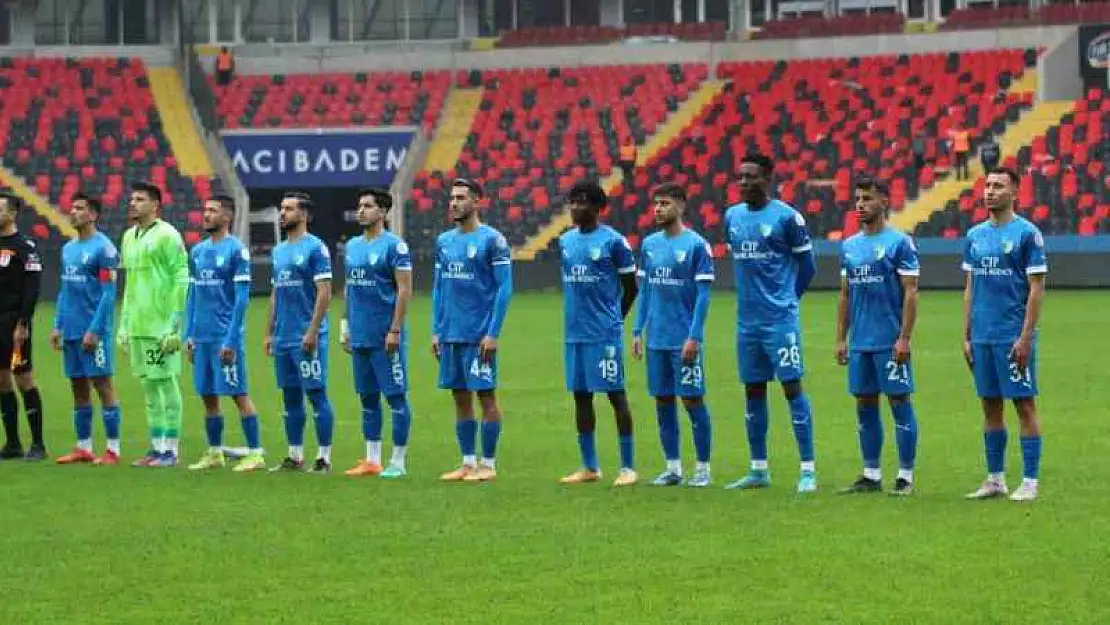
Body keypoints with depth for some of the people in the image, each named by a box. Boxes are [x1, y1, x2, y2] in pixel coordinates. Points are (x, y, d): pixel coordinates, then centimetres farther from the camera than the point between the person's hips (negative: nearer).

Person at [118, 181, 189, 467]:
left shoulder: (167, 236, -9)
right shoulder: (129, 237, 16)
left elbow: (181, 281, -12)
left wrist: (176, 326, -17)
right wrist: (124, 325, 17)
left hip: (162, 326, -8)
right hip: (138, 326, 8)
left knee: (165, 382, -3)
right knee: (149, 385, 9)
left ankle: (170, 449, 1)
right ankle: (156, 447, 14)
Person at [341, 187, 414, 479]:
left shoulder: (394, 245, -9)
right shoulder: (352, 246, 13)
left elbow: (404, 290, -12)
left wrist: (395, 330, -16)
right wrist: (346, 327, 16)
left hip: (385, 337, -8)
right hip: (360, 336, 8)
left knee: (396, 397, -3)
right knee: (368, 398, 11)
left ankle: (398, 462, 0)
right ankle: (372, 460, 17)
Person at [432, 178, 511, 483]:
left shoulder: (492, 240, -7)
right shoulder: (444, 241, 12)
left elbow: (504, 288, -9)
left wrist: (493, 333, -13)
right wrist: (436, 330, 11)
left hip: (479, 336, -6)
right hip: (450, 334, 6)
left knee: (486, 395, -1)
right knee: (460, 397, 9)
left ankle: (488, 464, 4)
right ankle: (468, 463, 15)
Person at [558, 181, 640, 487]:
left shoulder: (613, 241, -6)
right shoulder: (566, 241, 12)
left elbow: (630, 287, 0)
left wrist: (613, 320, 4)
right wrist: (575, 317, 15)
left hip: (605, 334, -6)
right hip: (574, 333, 6)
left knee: (616, 395, -3)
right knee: (581, 396, 8)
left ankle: (628, 467, -1)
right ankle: (589, 467, 16)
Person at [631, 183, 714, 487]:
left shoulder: (696, 245, -7)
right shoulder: (650, 244, 10)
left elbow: (703, 294, -9)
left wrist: (694, 337, -15)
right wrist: (637, 331, 9)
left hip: (684, 340, -6)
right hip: (656, 339, 6)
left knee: (692, 399, -2)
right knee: (662, 400, 8)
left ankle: (702, 468, 5)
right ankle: (672, 467, 15)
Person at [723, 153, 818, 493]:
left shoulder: (787, 217, -8)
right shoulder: (732, 217, 10)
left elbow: (806, 264, 0)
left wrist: (784, 298, 8)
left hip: (780, 319, -6)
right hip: (747, 320, 6)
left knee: (792, 386, -8)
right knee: (753, 391, 9)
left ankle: (808, 470, -7)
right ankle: (759, 469, 17)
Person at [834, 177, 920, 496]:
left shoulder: (900, 243, -6)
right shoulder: (850, 245, 13)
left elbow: (911, 293, -10)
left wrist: (904, 338, -15)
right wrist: (841, 338, 12)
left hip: (890, 342, -6)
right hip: (861, 343, 6)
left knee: (900, 402, -2)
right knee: (865, 405, 8)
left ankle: (905, 476, 2)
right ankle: (871, 475, 15)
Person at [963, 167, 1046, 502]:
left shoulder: (1027, 233, -6)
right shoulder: (975, 235, 11)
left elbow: (1036, 288, -9)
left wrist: (1025, 337, -14)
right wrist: (967, 336, 12)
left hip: (1014, 336, -6)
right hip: (982, 336, 6)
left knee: (1024, 405, -2)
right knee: (990, 406, 10)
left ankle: (1030, 482, 1)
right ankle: (995, 479, 17)